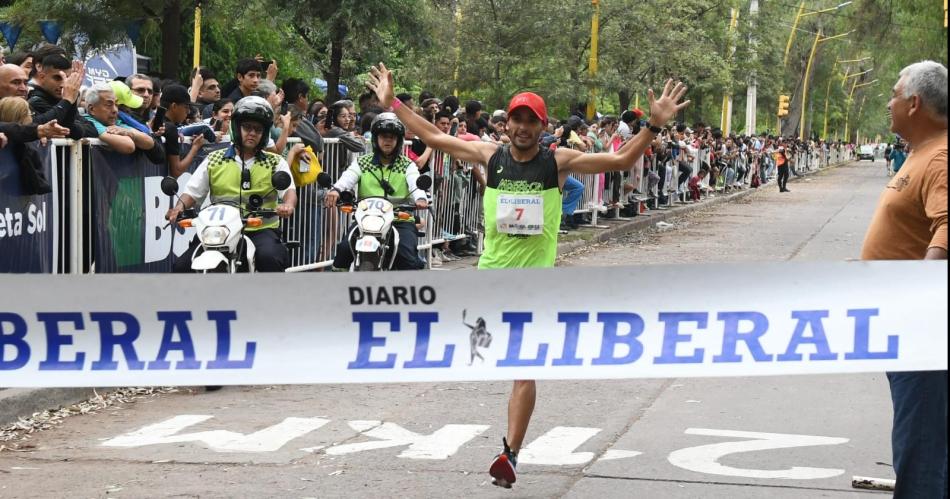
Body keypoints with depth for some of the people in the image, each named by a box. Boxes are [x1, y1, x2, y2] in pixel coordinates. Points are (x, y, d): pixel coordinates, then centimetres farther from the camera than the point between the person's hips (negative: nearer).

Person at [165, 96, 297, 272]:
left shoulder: (275, 163, 11)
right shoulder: (214, 160, 13)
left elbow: (290, 190, -4)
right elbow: (192, 192, 9)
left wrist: (288, 205, -29)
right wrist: (179, 208, -13)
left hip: (261, 230, -2)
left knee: (270, 258, -35)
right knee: (182, 266, -14)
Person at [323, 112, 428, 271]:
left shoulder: (407, 165, 10)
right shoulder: (361, 162, 11)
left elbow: (415, 184, -10)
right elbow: (347, 177, -8)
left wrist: (421, 199, -35)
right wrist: (335, 189, -33)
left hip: (400, 220, -1)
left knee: (408, 255, -24)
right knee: (345, 247, -22)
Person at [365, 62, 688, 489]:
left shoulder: (559, 161, -3)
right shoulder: (490, 155, 3)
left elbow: (620, 160, -6)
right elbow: (435, 138, 9)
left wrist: (654, 125, -17)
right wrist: (392, 103, 8)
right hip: (491, 272, 2)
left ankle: (510, 453, 7)